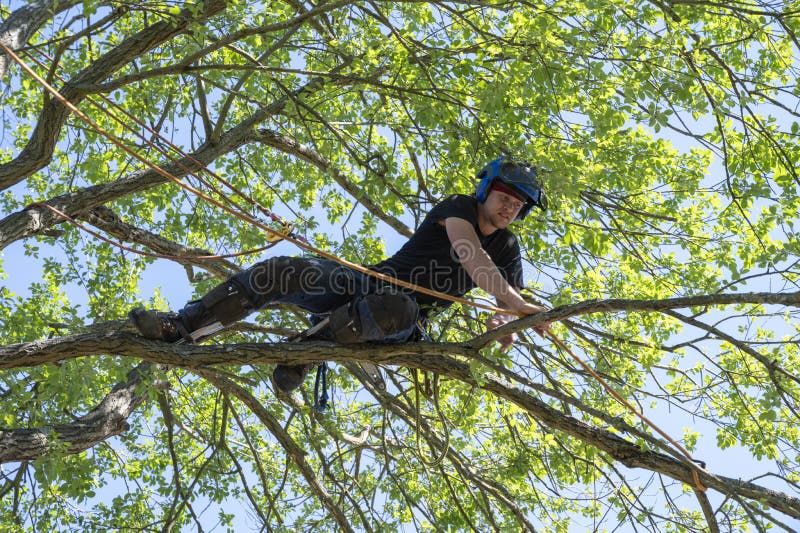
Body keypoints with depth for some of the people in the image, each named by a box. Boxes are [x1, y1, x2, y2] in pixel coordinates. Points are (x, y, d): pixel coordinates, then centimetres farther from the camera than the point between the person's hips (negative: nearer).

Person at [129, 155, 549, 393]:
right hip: (368, 282, 1)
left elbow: (509, 307, 9)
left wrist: (506, 323, -19)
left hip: (401, 315, -1)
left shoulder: (508, 251, 12)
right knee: (286, 271, -23)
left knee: (395, 309, -42)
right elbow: (468, 253, -18)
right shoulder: (459, 207, 3)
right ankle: (180, 328, -18)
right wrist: (518, 304, -28)